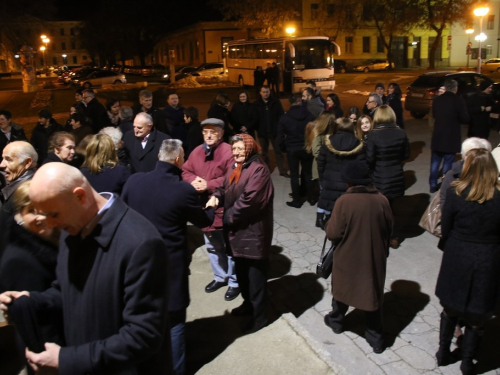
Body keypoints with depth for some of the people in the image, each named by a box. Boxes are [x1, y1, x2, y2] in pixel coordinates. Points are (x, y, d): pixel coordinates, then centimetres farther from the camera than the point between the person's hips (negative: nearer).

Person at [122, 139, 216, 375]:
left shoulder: (133, 181, -8)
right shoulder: (184, 190, -18)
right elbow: (203, 220, -1)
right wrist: (211, 207, 21)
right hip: (171, 265, -5)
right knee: (174, 321, 13)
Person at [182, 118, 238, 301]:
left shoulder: (228, 151, -15)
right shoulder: (197, 151, 7)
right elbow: (186, 171, 10)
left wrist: (209, 185, -23)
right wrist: (193, 180, -12)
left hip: (223, 207, -7)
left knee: (229, 246, 5)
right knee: (212, 246, 20)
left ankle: (234, 281, 20)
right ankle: (220, 276, 38)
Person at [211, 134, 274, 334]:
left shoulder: (258, 169, -18)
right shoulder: (236, 169, 13)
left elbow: (249, 199, -25)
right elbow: (226, 190, 14)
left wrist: (228, 217, -17)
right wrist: (216, 196, -9)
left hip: (253, 231, -9)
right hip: (237, 230, 9)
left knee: (255, 273, 2)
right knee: (241, 271, 21)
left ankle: (259, 315, 16)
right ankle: (248, 304, 40)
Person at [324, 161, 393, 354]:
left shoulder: (344, 202, -21)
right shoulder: (381, 200, -10)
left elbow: (333, 233, -17)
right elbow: (388, 229, 2)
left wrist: (330, 223, 3)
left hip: (348, 259, -2)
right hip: (374, 259, 2)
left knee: (342, 288, 22)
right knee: (372, 294, 15)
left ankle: (336, 320, 45)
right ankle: (376, 338, 23)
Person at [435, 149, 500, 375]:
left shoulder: (455, 193, -16)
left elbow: (445, 229, -8)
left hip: (457, 260, 0)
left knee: (450, 307, 22)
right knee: (478, 315, 17)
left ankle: (443, 353, 36)